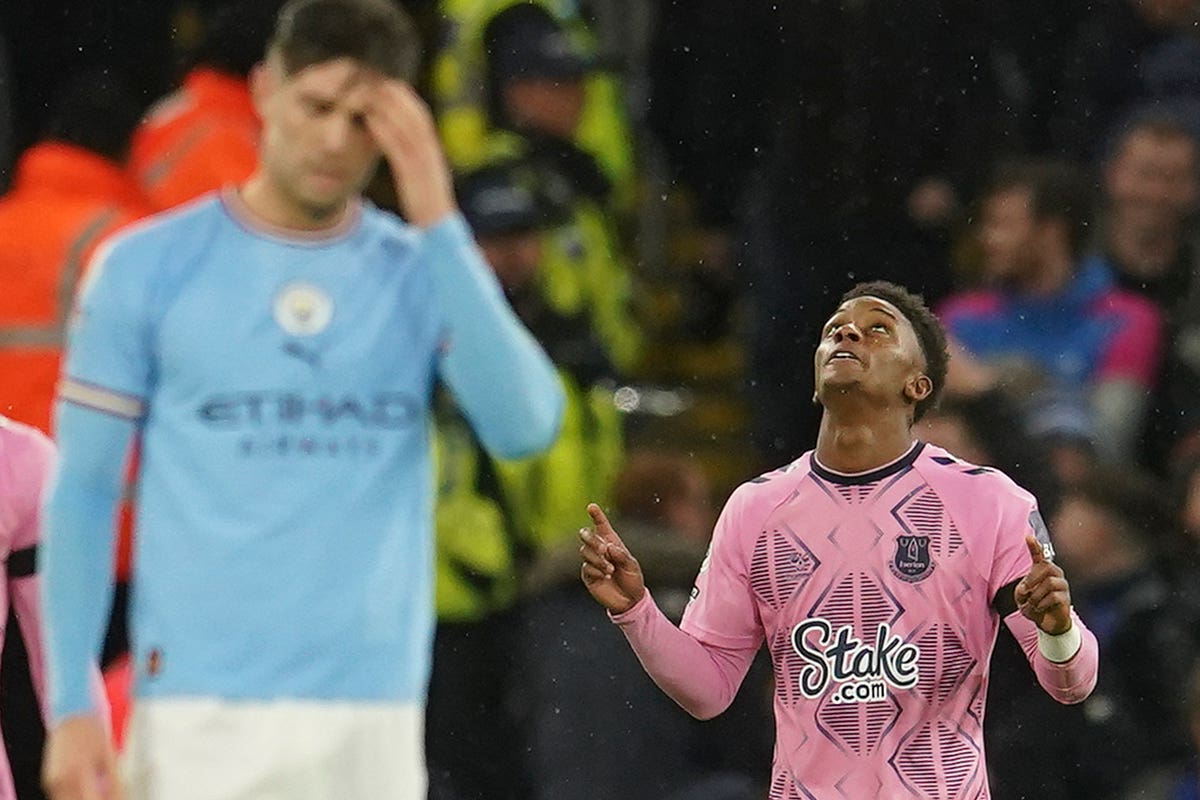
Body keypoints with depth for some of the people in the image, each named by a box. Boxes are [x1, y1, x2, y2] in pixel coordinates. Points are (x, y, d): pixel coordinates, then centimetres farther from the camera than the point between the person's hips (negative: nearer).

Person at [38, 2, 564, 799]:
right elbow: (81, 494, 3)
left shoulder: (420, 275, 8)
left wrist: (440, 226, -10)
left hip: (376, 711, 3)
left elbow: (525, 426, -8)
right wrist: (70, 705, -5)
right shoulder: (148, 268, 2)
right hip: (203, 706, -3)